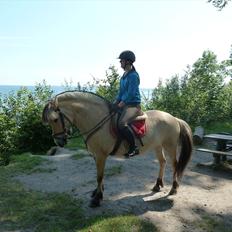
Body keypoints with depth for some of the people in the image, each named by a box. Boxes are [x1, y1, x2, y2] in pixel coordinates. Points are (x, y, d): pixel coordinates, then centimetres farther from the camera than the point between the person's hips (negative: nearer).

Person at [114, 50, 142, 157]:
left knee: (122, 123, -32)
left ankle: (134, 148, -17)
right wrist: (116, 103, 8)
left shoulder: (133, 75, -13)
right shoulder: (124, 75, 15)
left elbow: (130, 94, -18)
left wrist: (121, 104, -15)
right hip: (124, 104, 10)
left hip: (133, 105, -10)